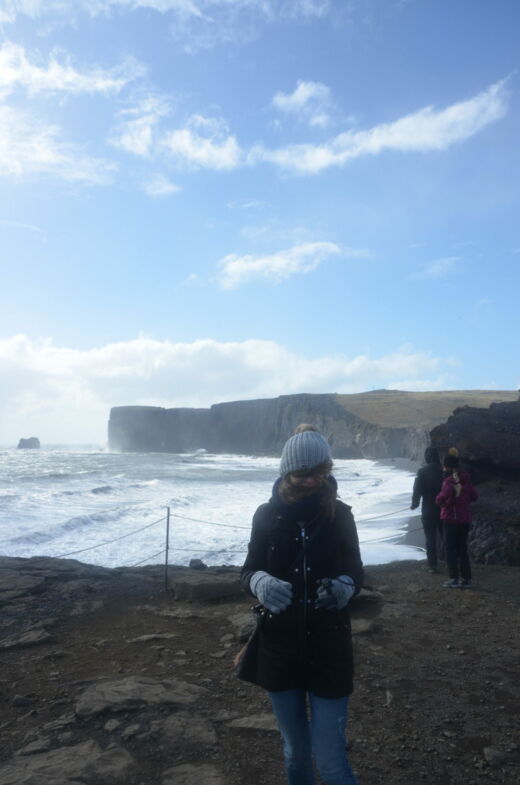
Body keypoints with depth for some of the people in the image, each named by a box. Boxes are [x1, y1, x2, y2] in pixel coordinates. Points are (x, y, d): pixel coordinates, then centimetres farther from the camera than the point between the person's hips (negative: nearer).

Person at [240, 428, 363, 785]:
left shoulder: (339, 514, -7)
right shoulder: (268, 514, -7)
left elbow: (356, 571, 0)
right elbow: (248, 571, -2)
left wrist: (345, 586, -24)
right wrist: (260, 583, -26)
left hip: (329, 650, -1)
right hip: (280, 649, 2)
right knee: (295, 751, 18)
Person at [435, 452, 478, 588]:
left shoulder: (450, 481, -19)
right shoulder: (466, 479, 4)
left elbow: (444, 496, -32)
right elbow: (474, 496, 10)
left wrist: (440, 502, -12)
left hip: (452, 519, -7)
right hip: (465, 518, 7)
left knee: (451, 549, 3)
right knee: (463, 549, 14)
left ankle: (454, 579, 5)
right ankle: (466, 578, 17)